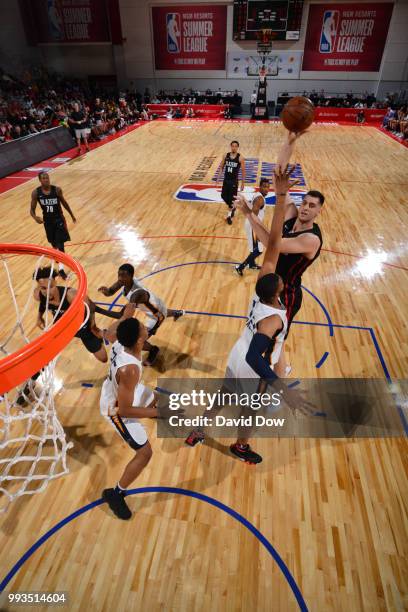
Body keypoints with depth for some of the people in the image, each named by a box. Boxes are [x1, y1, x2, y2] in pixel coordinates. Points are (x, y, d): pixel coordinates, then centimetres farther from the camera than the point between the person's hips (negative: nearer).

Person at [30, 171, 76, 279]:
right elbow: (32, 209, -7)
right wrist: (35, 217, -29)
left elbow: (64, 203, 5)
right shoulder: (36, 193, -11)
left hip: (59, 219, -2)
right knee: (53, 242, 19)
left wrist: (72, 215, 14)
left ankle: (61, 268, -13)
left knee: (60, 243, -11)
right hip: (47, 220, 2)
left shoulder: (57, 190, -12)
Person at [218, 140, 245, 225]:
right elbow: (221, 167, 8)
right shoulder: (225, 156, -1)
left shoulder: (240, 158, -11)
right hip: (226, 180, 4)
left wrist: (243, 183, -7)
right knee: (223, 196, 10)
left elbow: (243, 171, -6)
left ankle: (229, 216, 14)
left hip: (234, 181, -4)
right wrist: (218, 178, 4)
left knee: (232, 198, -1)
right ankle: (232, 207, 37)